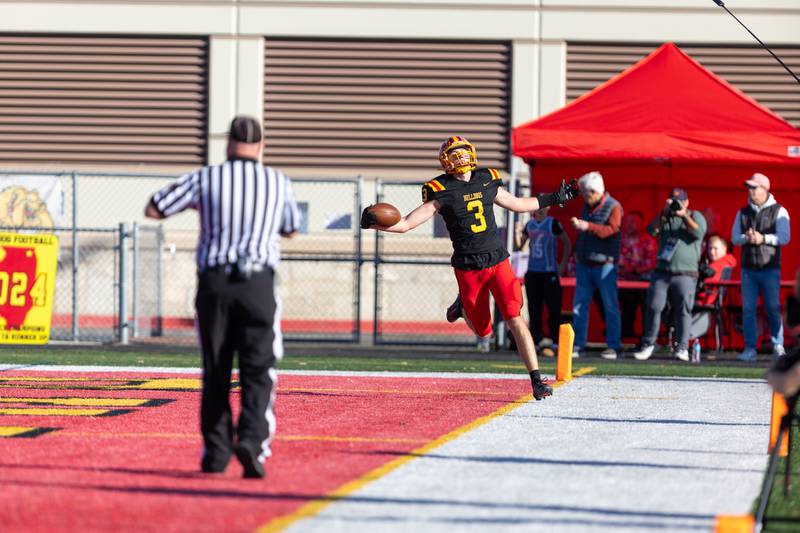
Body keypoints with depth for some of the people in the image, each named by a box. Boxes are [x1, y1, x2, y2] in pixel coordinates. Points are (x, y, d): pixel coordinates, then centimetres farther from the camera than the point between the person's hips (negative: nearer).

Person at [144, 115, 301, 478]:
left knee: (215, 373, 11)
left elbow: (152, 210, 7)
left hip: (213, 284, 1)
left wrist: (191, 201, 24)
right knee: (258, 372, -2)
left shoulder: (205, 179, 2)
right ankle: (251, 440, -23)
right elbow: (290, 229, 24)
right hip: (258, 284, -1)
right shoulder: (278, 182, 6)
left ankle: (216, 453, 14)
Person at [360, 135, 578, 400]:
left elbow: (518, 204, 25)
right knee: (483, 331, 8)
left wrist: (554, 198, 27)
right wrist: (373, 223, -24)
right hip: (468, 267, -2)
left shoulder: (487, 182, 6)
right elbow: (405, 223, -7)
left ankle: (536, 380, -6)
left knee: (515, 320, -10)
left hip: (498, 260, 2)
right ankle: (463, 305, 42)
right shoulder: (442, 192, -6)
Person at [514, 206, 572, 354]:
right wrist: (517, 233, -6)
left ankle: (555, 340, -5)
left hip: (549, 272, -5)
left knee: (553, 308, -7)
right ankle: (537, 339, 8)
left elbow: (567, 243, 1)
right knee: (534, 308, 4)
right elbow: (519, 245, 14)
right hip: (532, 272, 5)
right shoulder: (530, 225, 11)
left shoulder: (553, 224, -3)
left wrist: (563, 264, -4)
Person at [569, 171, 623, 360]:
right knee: (579, 305, 2)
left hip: (604, 264, -6)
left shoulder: (613, 207, -7)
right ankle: (577, 344, 4)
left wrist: (588, 226, -32)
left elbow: (611, 229, -21)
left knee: (610, 305, -3)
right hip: (584, 264, 6)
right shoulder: (587, 206, 12)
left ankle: (613, 346, -1)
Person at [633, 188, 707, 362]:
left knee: (683, 311, -5)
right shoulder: (665, 218, 17)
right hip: (661, 273, 3)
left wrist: (684, 215, -12)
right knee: (653, 307, -3)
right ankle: (648, 344, 7)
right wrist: (664, 213, -8)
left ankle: (681, 347, -2)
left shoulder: (695, 216, 8)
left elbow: (698, 233, -11)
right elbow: (652, 230, 0)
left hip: (685, 275, -3)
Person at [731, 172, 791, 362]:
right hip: (748, 267, 3)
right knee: (748, 309, 0)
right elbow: (734, 238, 7)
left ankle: (778, 346, 8)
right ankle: (750, 349, 3)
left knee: (773, 308, -3)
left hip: (770, 268, -3)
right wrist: (747, 238, -14)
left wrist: (763, 238, -20)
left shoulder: (779, 211, 1)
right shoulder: (743, 212, 13)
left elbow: (784, 237, -9)